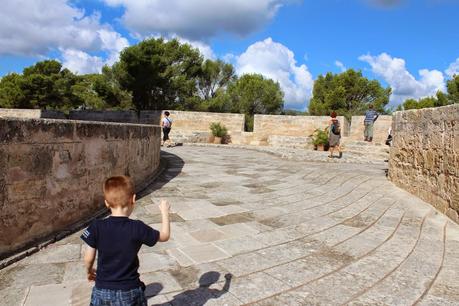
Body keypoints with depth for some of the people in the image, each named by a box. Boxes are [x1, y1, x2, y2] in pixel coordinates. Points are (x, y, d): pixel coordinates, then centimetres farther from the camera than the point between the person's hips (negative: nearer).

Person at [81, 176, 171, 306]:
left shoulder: (97, 227, -14)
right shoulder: (137, 228, -18)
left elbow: (88, 258, -4)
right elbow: (164, 236, -5)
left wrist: (89, 271, 19)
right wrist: (165, 211, 8)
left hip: (102, 290, 2)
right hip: (129, 291, -1)